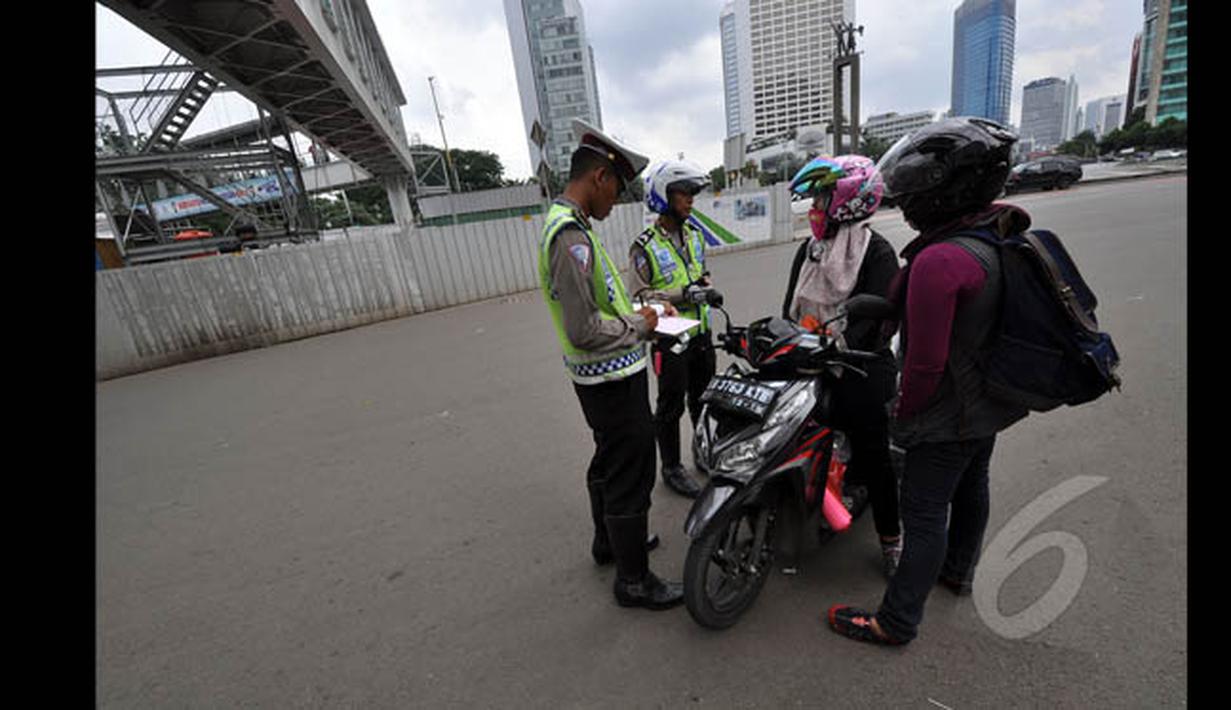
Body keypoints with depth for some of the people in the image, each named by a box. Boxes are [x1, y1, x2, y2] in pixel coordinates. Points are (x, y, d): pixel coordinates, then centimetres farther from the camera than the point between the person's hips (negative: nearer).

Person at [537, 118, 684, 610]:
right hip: (613, 379, -11)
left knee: (609, 460, 24)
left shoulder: (564, 224, 10)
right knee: (631, 473, 3)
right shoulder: (572, 236, -24)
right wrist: (639, 327, -13)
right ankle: (633, 579, 22)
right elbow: (584, 330, -28)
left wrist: (636, 315, 8)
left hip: (602, 376, 11)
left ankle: (609, 541, 45)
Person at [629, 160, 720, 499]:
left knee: (703, 398, 21)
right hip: (670, 339, -7)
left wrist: (707, 288, 0)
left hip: (701, 333, 7)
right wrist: (682, 295, -25)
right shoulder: (645, 246, -14)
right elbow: (640, 296, -16)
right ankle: (671, 468, 24)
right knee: (671, 406, 6)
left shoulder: (694, 234, 8)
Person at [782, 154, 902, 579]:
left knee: (872, 455, 5)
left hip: (863, 369, -5)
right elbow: (791, 305, 10)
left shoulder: (877, 252, -7)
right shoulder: (809, 249, 13)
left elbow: (872, 313, -18)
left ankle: (891, 538, 23)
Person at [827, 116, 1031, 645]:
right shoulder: (1002, 238, 0)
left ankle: (897, 621, 19)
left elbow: (926, 361, -28)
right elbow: (975, 324, 9)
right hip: (991, 402, 9)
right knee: (970, 485, 25)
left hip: (950, 413, -9)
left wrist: (904, 411, -11)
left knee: (924, 511, 2)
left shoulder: (939, 260, -30)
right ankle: (957, 571, 50)